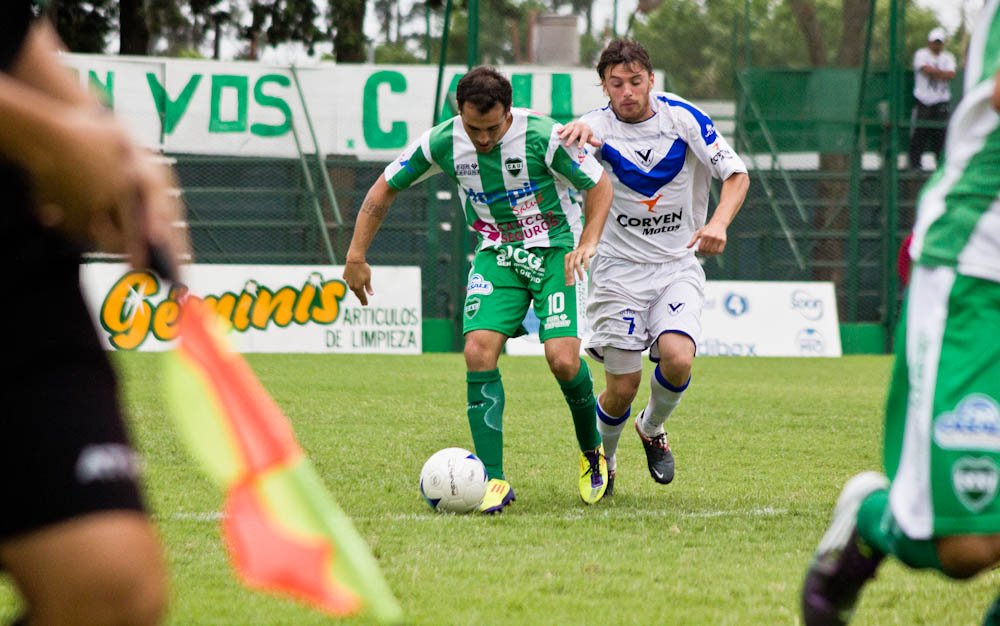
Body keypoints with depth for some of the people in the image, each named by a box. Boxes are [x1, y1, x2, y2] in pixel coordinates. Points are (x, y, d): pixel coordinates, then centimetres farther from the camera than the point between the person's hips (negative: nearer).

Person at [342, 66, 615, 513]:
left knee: (563, 359, -17)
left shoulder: (542, 137, -22)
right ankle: (494, 480, -11)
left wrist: (587, 244, -23)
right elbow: (385, 188, 2)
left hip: (555, 251, -3)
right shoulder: (443, 142, -12)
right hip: (496, 254, 3)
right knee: (478, 352, -17)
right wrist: (356, 256, -1)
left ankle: (593, 454, 13)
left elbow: (599, 185, -9)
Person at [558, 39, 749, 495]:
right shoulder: (598, 127, -10)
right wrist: (577, 131, -57)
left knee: (677, 357, -23)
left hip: (678, 265, 1)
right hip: (619, 268, -1)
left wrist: (719, 222, -24)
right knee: (622, 386, -4)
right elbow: (569, 144, -32)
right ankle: (601, 461, 28)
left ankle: (652, 429, 10)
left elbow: (736, 173, -5)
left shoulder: (681, 116, -6)